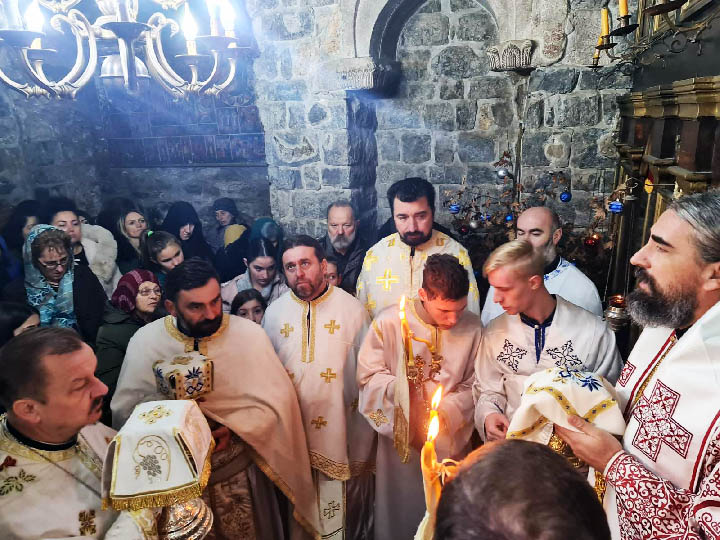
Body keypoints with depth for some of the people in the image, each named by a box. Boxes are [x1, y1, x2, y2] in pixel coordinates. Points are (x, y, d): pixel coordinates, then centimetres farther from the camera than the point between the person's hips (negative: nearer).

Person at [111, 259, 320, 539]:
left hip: (239, 472, -1)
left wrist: (233, 428, -25)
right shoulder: (145, 340, -10)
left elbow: (277, 401, -13)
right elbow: (123, 409, -7)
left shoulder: (249, 333, -14)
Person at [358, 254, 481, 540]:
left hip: (452, 439, 1)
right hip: (400, 438, -1)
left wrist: (445, 411, -15)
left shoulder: (472, 326, -11)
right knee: (399, 509, 17)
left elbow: (473, 385, -2)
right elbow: (368, 375, -9)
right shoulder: (389, 322, -16)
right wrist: (399, 387, -25)